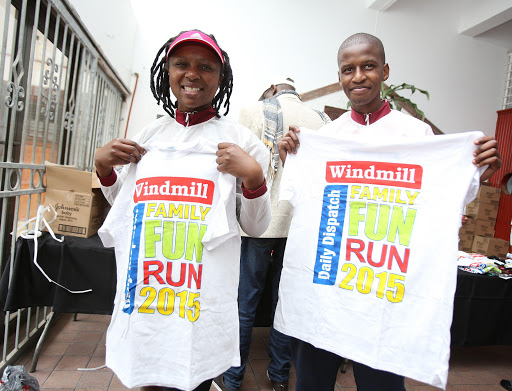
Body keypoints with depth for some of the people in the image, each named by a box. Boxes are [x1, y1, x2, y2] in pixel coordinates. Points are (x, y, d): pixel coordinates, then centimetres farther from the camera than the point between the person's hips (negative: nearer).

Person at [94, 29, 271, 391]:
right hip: (141, 294, 4)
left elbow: (256, 227, -2)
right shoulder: (150, 134, 7)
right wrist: (103, 168, 2)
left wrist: (253, 177, -18)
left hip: (200, 302, -3)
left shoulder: (239, 140, -3)